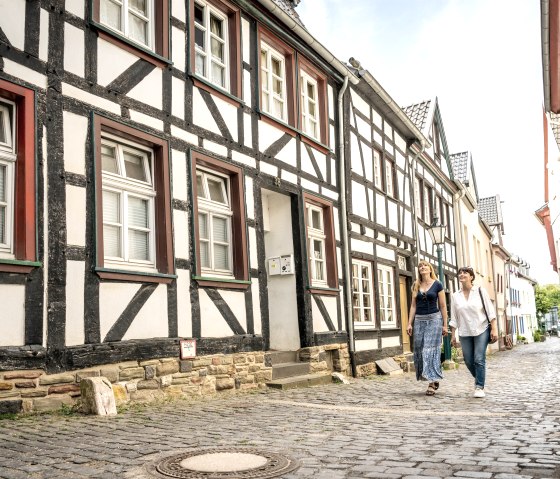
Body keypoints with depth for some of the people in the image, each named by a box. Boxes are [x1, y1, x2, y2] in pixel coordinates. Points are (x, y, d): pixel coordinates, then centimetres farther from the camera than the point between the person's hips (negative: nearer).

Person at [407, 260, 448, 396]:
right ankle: (434, 378, 17)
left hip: (434, 319, -4)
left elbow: (443, 306, 0)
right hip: (419, 320, 4)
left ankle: (432, 382, -10)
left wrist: (445, 324, -4)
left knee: (431, 349, -11)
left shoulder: (437, 285, 0)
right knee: (419, 350, 2)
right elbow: (413, 305, 9)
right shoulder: (416, 286, 11)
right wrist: (410, 323, 3)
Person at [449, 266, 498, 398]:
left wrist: (494, 329, -9)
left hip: (481, 330, -3)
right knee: (468, 361, 4)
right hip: (465, 333, 3)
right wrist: (453, 335, 4)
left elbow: (490, 311, -2)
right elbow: (454, 318, 7)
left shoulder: (480, 291, 0)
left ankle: (480, 387, 0)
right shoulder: (455, 296, 5)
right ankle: (478, 379, 31)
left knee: (479, 359, -10)